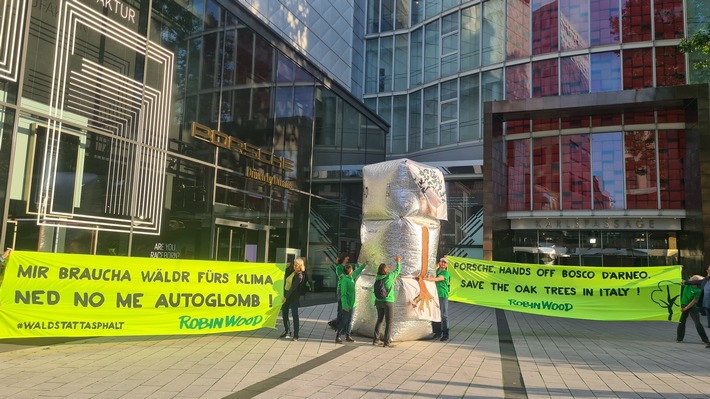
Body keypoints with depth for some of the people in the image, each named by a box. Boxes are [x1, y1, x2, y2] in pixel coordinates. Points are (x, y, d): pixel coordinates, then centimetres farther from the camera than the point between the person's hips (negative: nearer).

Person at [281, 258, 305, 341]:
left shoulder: (300, 275, -14)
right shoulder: (293, 272, 10)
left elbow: (293, 287, -19)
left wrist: (286, 297, -21)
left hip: (293, 296, -9)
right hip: (286, 293, 9)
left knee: (294, 315, -5)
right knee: (284, 313, 13)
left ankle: (296, 335, -1)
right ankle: (287, 332, 27)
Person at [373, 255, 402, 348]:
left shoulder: (377, 277, 0)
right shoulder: (389, 276, -15)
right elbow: (397, 271, 2)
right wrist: (398, 262, 21)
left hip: (378, 301, 6)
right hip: (388, 302, -6)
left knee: (379, 320, 19)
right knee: (389, 322, 2)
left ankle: (376, 340, 24)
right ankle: (387, 342, 1)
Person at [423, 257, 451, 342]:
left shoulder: (446, 273, -3)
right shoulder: (436, 271, 16)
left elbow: (437, 279, -18)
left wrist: (425, 278, -29)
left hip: (443, 296, -5)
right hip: (435, 295, 5)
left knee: (444, 316, -3)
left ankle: (445, 335, 2)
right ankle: (438, 333, 17)